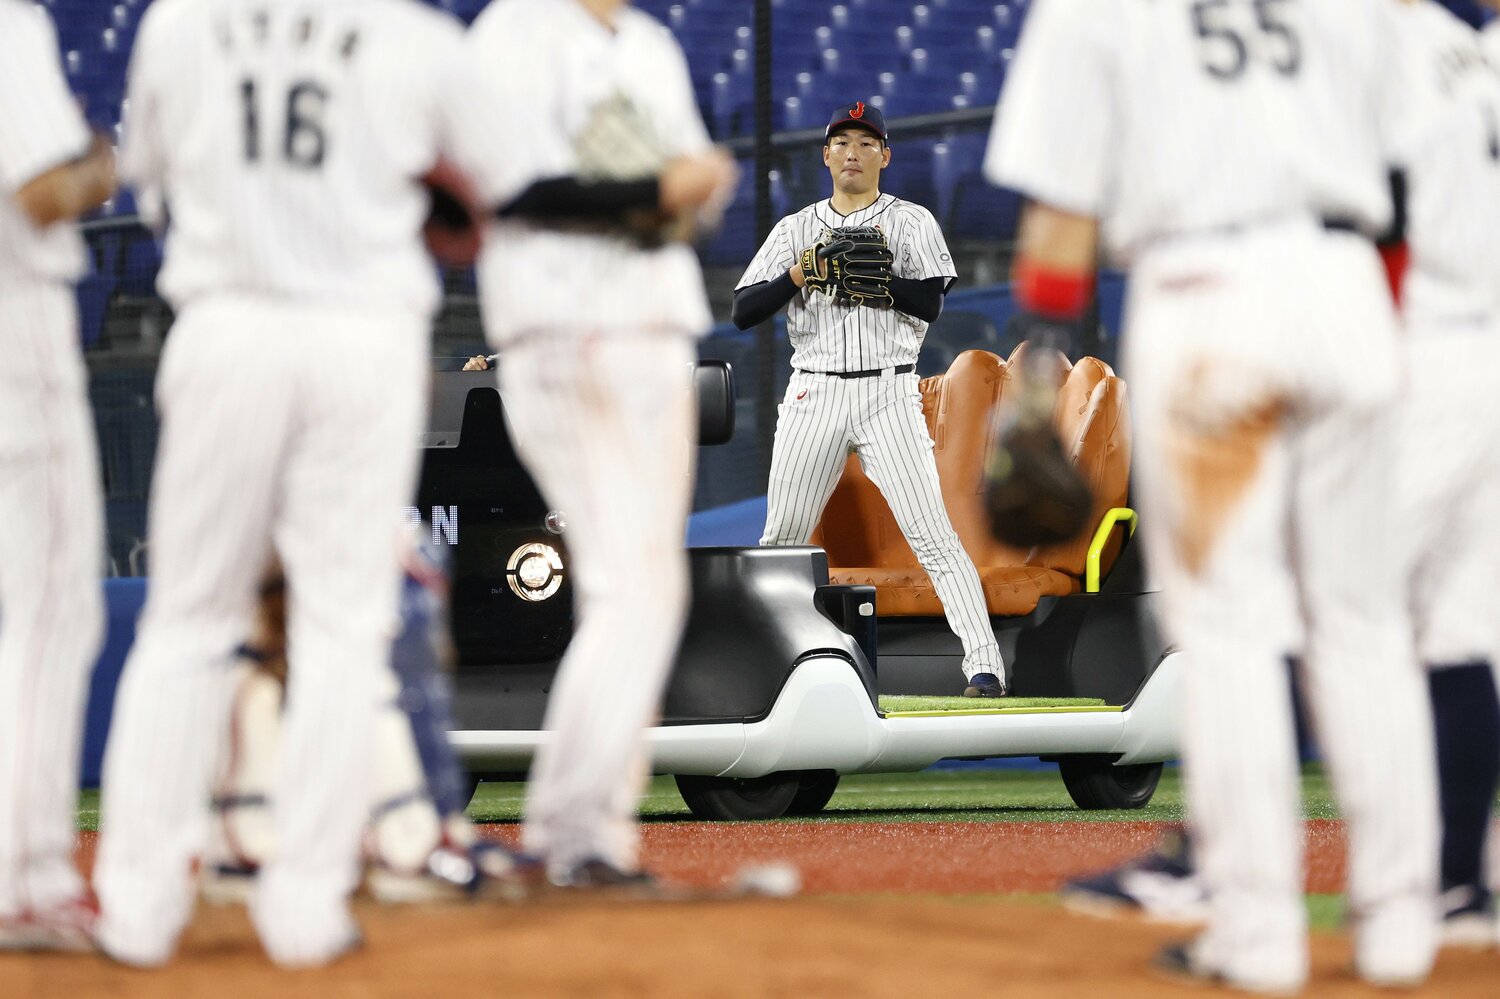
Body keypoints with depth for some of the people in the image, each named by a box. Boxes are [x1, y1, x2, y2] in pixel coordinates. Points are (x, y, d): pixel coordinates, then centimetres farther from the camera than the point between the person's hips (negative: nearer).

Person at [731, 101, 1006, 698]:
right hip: (814, 395, 3)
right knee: (781, 538, 5)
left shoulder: (911, 222, 7)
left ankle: (984, 666, -15)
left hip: (888, 395, -3)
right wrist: (799, 274, -11)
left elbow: (931, 302, -7)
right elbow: (743, 312, 4)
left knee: (932, 535, -11)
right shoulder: (795, 230, 13)